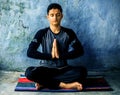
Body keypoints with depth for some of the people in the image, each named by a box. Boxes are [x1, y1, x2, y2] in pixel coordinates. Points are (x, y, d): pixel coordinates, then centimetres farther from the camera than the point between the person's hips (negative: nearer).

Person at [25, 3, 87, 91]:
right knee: (29, 72, -31)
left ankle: (44, 82, -21)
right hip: (46, 69, -1)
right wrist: (50, 55, -21)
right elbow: (30, 52, -13)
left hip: (63, 69, 2)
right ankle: (63, 85, -21)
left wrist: (60, 55, -22)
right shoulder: (42, 33, -3)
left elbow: (79, 51, -11)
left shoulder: (69, 33, 0)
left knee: (82, 71, -27)